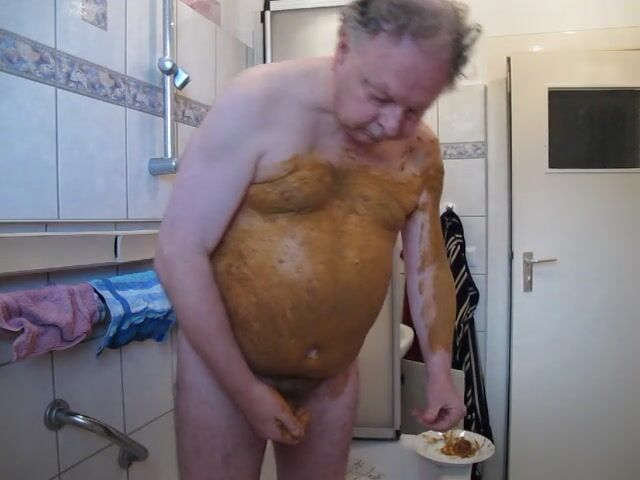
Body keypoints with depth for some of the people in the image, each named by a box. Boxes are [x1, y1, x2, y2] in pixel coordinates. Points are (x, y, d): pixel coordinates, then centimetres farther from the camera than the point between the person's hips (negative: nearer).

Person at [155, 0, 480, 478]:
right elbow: (180, 252, -18)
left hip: (333, 375, 5)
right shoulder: (260, 102, -17)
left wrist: (440, 371, -1)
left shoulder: (421, 152, -3)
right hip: (222, 362, -4)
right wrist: (245, 388, -16)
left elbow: (428, 264, 9)